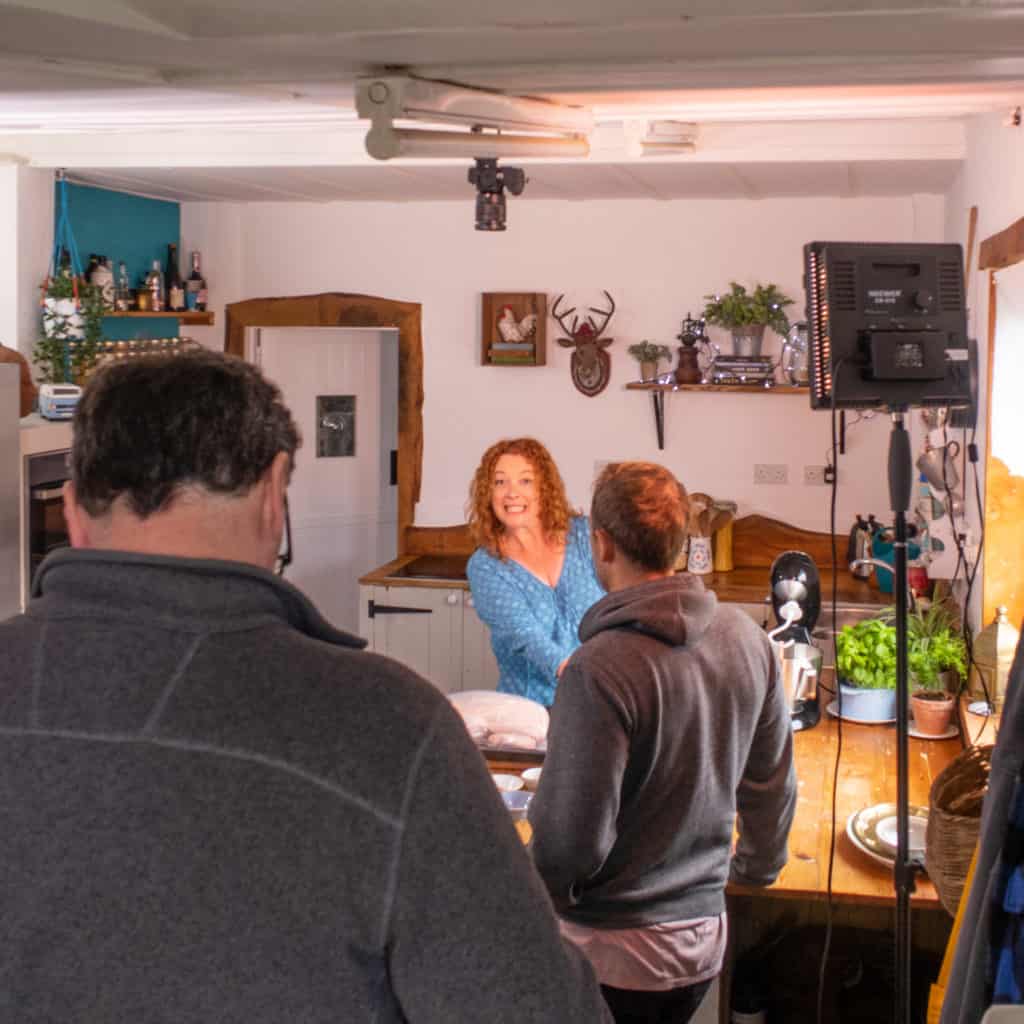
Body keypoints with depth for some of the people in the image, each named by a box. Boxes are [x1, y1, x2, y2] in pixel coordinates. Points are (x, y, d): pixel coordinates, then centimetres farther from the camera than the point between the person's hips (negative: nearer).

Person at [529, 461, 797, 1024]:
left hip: (616, 953, -6)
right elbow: (773, 783, 6)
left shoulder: (598, 670, -26)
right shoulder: (747, 638, -5)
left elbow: (573, 839, -22)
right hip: (706, 933, 6)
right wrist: (758, 866, 23)